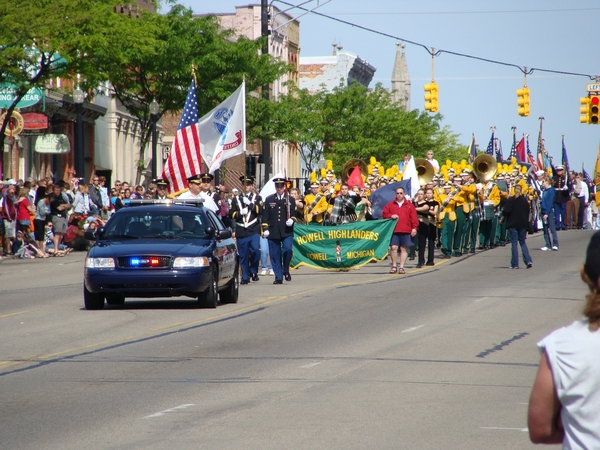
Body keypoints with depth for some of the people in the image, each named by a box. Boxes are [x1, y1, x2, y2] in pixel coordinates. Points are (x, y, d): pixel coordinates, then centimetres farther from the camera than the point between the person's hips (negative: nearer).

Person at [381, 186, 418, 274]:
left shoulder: (409, 205, 8)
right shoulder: (390, 205, 12)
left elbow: (414, 218, 3)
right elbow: (384, 214, 10)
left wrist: (414, 228, -7)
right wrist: (391, 216, -9)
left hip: (406, 231, 0)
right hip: (394, 230, 1)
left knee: (404, 249, 1)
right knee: (394, 247, -6)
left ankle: (401, 267, 7)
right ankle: (394, 266, 6)